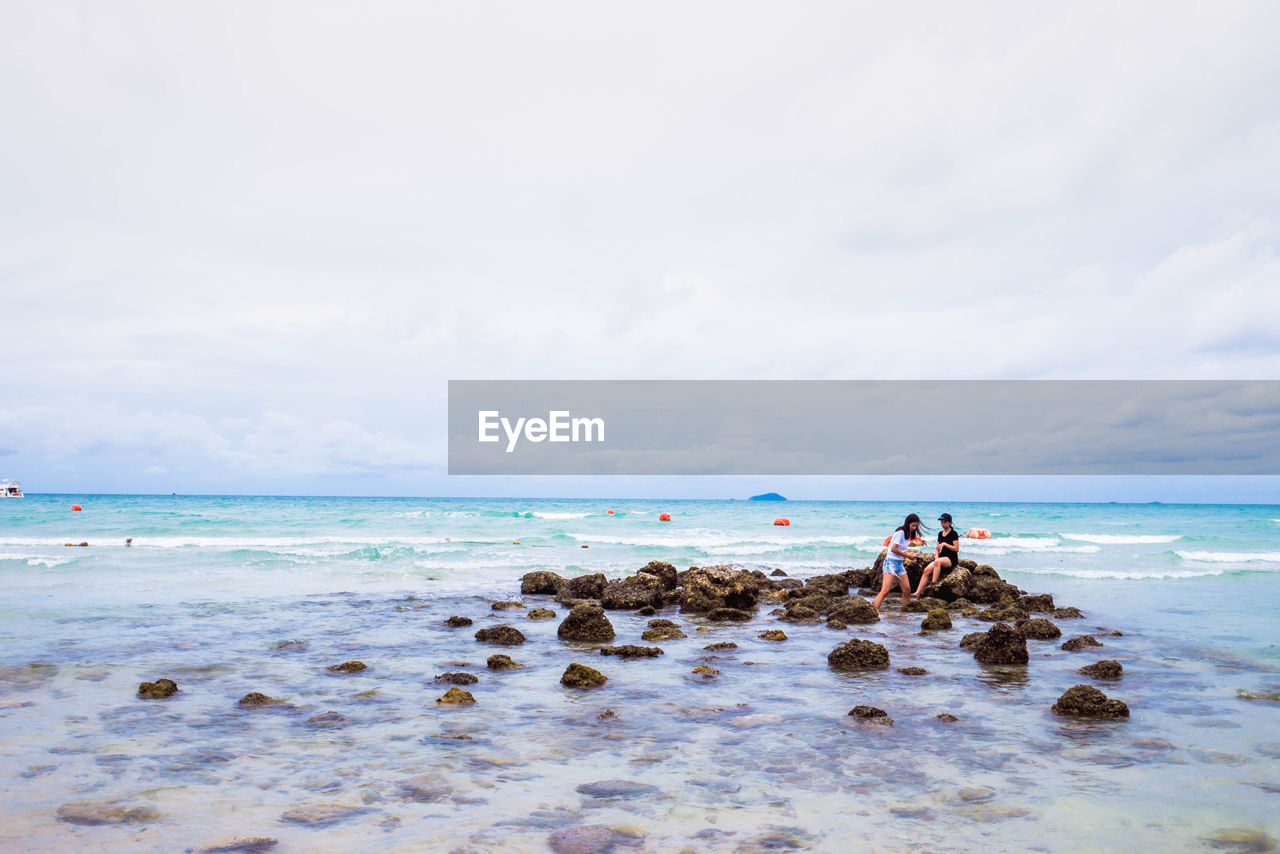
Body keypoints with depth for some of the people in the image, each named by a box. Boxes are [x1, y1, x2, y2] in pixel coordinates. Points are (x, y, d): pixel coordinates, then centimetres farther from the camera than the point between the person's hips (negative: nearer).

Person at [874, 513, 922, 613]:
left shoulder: (908, 534, 13)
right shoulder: (900, 533, -14)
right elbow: (893, 549, -19)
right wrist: (906, 555, -10)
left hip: (900, 563, 9)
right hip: (891, 562, -9)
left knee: (907, 590, 5)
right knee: (885, 591, -17)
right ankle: (875, 611, -20)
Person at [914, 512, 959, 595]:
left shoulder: (953, 533, -4)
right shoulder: (940, 534, 16)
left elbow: (956, 549, -11)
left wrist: (944, 544, -17)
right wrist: (936, 556, -1)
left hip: (952, 559, -6)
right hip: (942, 557, 7)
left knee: (938, 562, -39)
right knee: (927, 570, -16)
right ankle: (917, 592, -21)